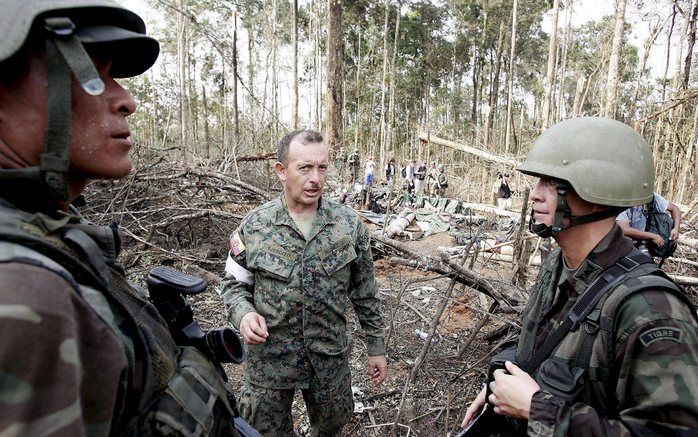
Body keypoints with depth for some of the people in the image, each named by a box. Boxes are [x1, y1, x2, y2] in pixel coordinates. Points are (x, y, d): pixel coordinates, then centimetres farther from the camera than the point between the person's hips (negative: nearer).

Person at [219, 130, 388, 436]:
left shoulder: (349, 225, -8)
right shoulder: (254, 226, -10)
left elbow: (365, 293, 0)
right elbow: (234, 283, 1)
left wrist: (376, 347, 5)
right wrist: (243, 314, -19)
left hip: (330, 357, 1)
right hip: (268, 358, 0)